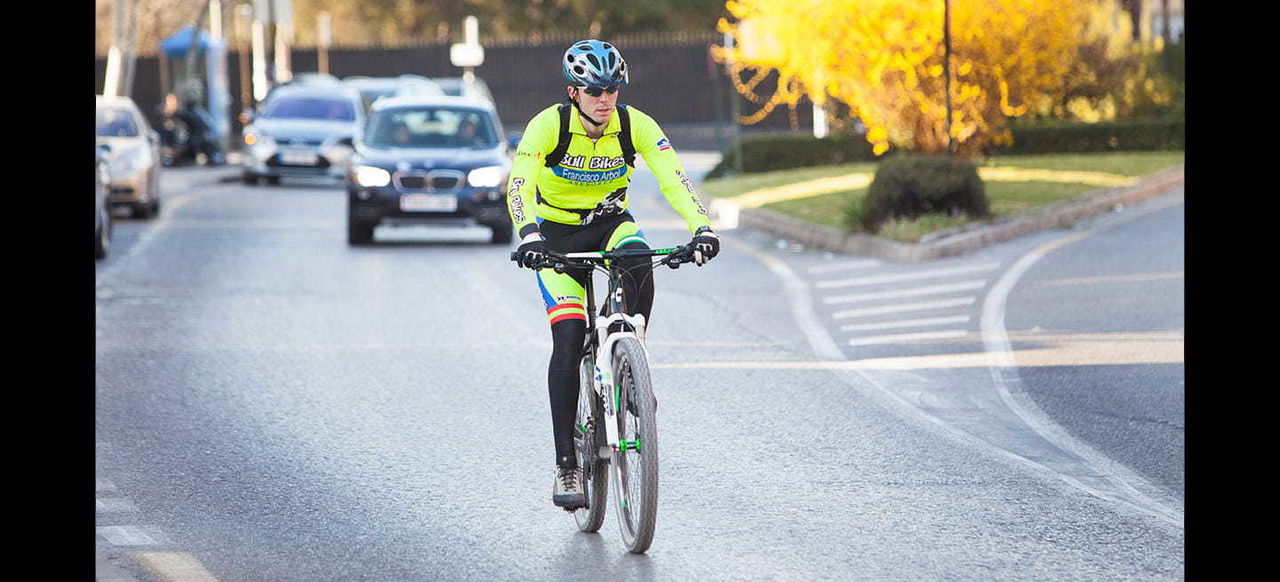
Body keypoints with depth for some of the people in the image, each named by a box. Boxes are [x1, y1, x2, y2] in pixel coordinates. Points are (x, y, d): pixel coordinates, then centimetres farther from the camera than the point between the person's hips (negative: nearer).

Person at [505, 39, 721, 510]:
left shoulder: (636, 126, -17)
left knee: (638, 260, -36)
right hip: (556, 230, -2)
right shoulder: (548, 125, -23)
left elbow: (673, 178, -24)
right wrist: (529, 236, -52)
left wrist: (702, 227, -41)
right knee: (568, 340, -15)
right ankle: (566, 466, -11)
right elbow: (519, 184, -35)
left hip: (610, 220, 2)